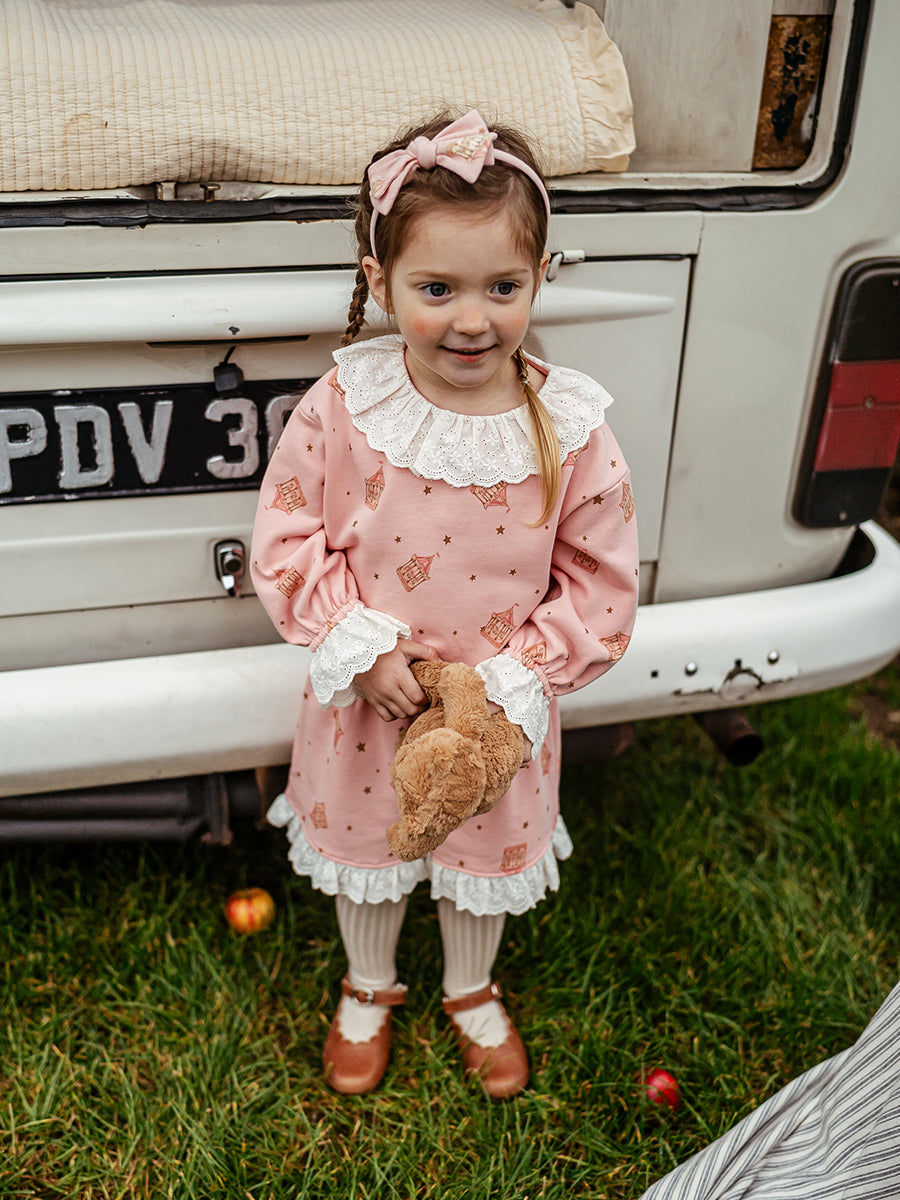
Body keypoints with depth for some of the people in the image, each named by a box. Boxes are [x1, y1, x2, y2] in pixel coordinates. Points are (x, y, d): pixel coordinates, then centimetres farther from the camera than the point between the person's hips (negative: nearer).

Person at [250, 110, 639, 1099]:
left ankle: (472, 993, 57)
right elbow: (286, 544, -10)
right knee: (363, 848, 24)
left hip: (501, 719, 0)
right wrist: (363, 651, -20)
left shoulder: (568, 429, -18)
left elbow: (601, 583, -9)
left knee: (485, 861, 24)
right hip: (366, 707, 0)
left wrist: (517, 678, -17)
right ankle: (368, 989, 56)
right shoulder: (342, 409, -19)